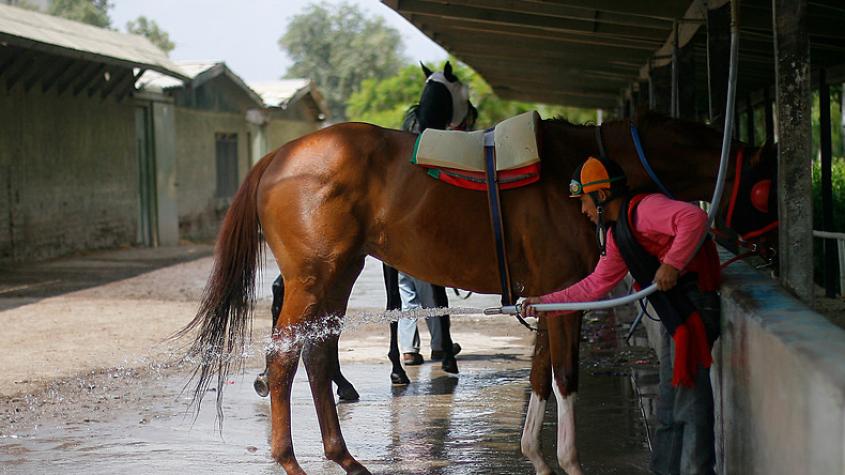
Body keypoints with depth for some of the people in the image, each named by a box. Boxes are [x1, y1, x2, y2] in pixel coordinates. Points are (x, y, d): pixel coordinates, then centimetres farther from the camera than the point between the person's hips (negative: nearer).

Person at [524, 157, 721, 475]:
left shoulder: (644, 209, -15)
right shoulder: (614, 235, 16)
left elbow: (694, 218, -30)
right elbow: (596, 284, 22)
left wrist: (672, 263, -35)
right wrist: (545, 302, 20)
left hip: (693, 304, -11)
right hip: (671, 312, 11)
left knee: (690, 392, -10)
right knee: (669, 399, 16)